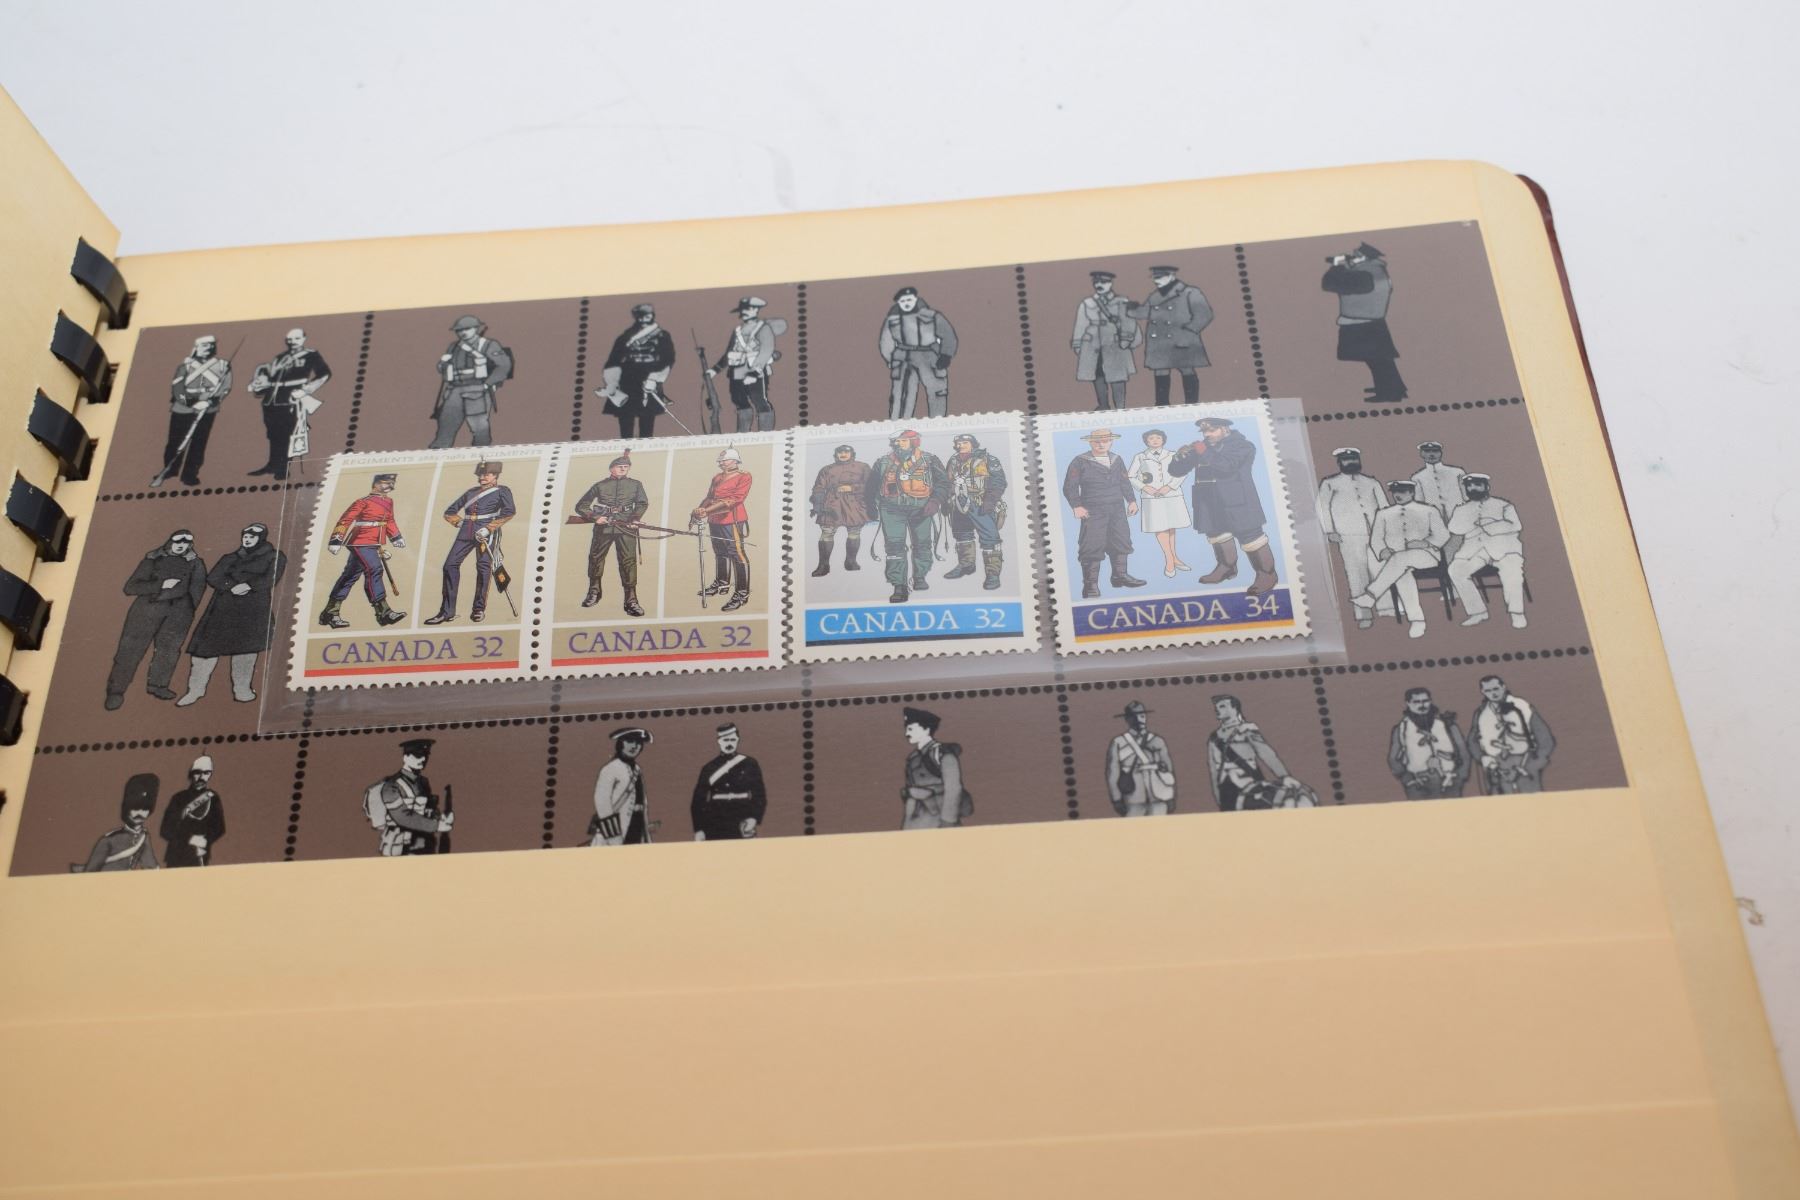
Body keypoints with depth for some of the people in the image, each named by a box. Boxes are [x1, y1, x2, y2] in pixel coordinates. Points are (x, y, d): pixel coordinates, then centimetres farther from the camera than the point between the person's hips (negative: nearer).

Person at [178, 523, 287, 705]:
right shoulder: (230, 558, 23)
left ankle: (242, 690, -2)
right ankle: (195, 690, 6)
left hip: (253, 607, -3)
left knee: (244, 646, -13)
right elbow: (212, 578, 8)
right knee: (206, 643, -3)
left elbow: (270, 579, -5)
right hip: (223, 605, 4)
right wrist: (232, 586, -10)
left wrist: (249, 585, -19)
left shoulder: (273, 557, 12)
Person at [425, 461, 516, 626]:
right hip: (466, 532, 5)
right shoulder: (471, 492, 25)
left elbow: (510, 510, -11)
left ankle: (479, 609, 4)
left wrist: (489, 528, -16)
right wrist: (459, 522, 8)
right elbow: (449, 512, 29)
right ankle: (447, 611, -3)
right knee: (450, 564, -5)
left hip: (487, 532, -5)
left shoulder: (502, 490, 9)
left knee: (483, 566, -9)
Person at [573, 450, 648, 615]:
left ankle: (631, 600, -12)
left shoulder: (635, 485, 15)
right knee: (595, 558, 8)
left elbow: (642, 503, 3)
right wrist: (595, 517, -5)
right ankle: (594, 592, 29)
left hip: (626, 527, -1)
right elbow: (581, 506, 12)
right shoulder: (600, 485, 12)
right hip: (603, 527, 1)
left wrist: (635, 519, -15)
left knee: (628, 561, -11)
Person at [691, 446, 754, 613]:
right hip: (714, 521, 8)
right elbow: (709, 498, 13)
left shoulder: (743, 477, -8)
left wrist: (707, 511, -23)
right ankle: (722, 583, 33)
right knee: (720, 553, 18)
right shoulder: (717, 478, 15)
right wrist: (700, 510, -10)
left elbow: (732, 500, -18)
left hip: (732, 521, -8)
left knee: (737, 555, -9)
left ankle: (742, 593, -7)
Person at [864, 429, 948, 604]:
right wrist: (871, 507, 17)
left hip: (920, 508, 0)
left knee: (922, 543, 10)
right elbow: (871, 487, 18)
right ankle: (899, 586, -11)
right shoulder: (883, 462, 10)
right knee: (894, 545, -11)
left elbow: (943, 482, 0)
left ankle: (919, 577, 31)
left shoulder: (929, 460, 4)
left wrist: (935, 501, -13)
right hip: (892, 508, 0)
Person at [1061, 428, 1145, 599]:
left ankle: (1120, 575, 22)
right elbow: (1069, 487, -5)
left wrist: (1131, 500, 8)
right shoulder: (1080, 461, -3)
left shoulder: (1117, 460, 14)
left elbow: (1125, 482, 18)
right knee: (1092, 546, -8)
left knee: (1121, 541, 8)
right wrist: (1076, 506, -14)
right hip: (1093, 511, -5)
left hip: (1117, 509, 5)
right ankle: (1090, 584, -5)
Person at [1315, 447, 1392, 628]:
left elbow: (1384, 508, 18)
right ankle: (1363, 615, -4)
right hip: (1348, 536, -2)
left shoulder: (1371, 483, 20)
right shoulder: (1330, 483, 13)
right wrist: (1329, 531, -4)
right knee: (1356, 574, -6)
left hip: (1374, 534, 2)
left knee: (1380, 569, -6)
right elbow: (1323, 507, 7)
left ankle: (1386, 607, 2)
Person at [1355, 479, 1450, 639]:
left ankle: (1371, 595, -44)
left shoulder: (1429, 511, 18)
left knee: (1401, 558, -37)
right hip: (1395, 559, 2)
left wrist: (1425, 542, -12)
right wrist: (1383, 551, -8)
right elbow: (1375, 539, 15)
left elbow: (1442, 535, 9)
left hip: (1425, 555, -2)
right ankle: (1416, 620, -38)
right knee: (1402, 573, -36)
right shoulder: (1383, 514, 22)